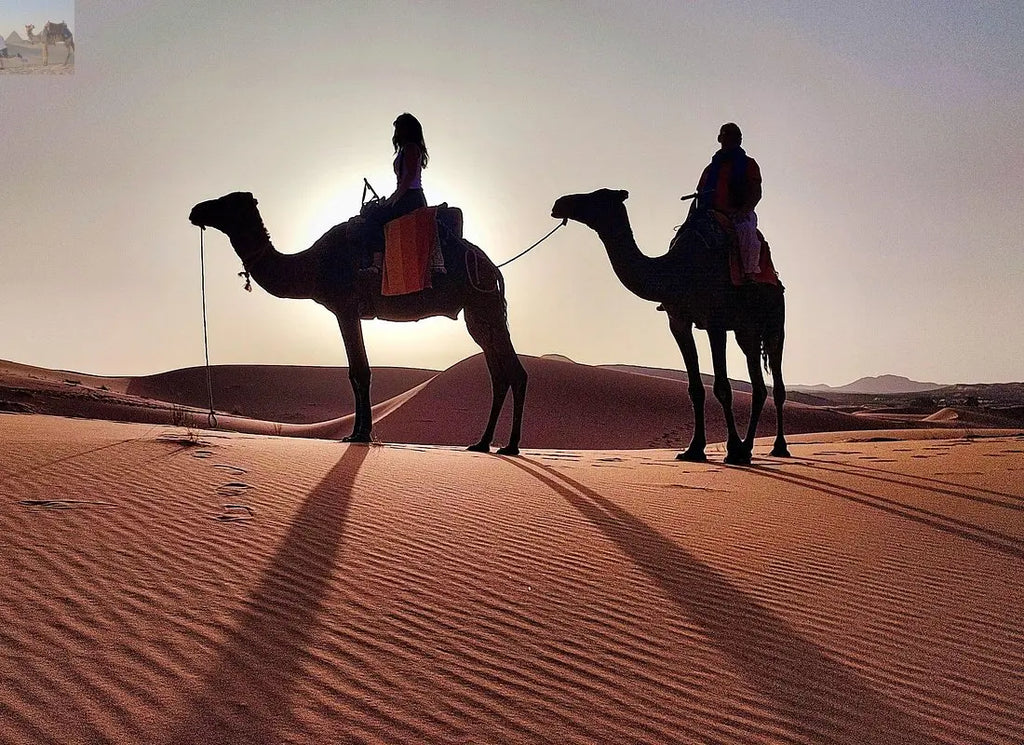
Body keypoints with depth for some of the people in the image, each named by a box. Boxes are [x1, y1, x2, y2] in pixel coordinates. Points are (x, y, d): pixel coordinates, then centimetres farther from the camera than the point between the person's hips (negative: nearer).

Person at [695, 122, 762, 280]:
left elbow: (756, 193, 2)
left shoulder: (748, 163, 14)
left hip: (740, 214, -5)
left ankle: (749, 277, -39)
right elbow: (700, 194, 25)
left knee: (747, 231, -37)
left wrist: (744, 210, -18)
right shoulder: (711, 167, 27)